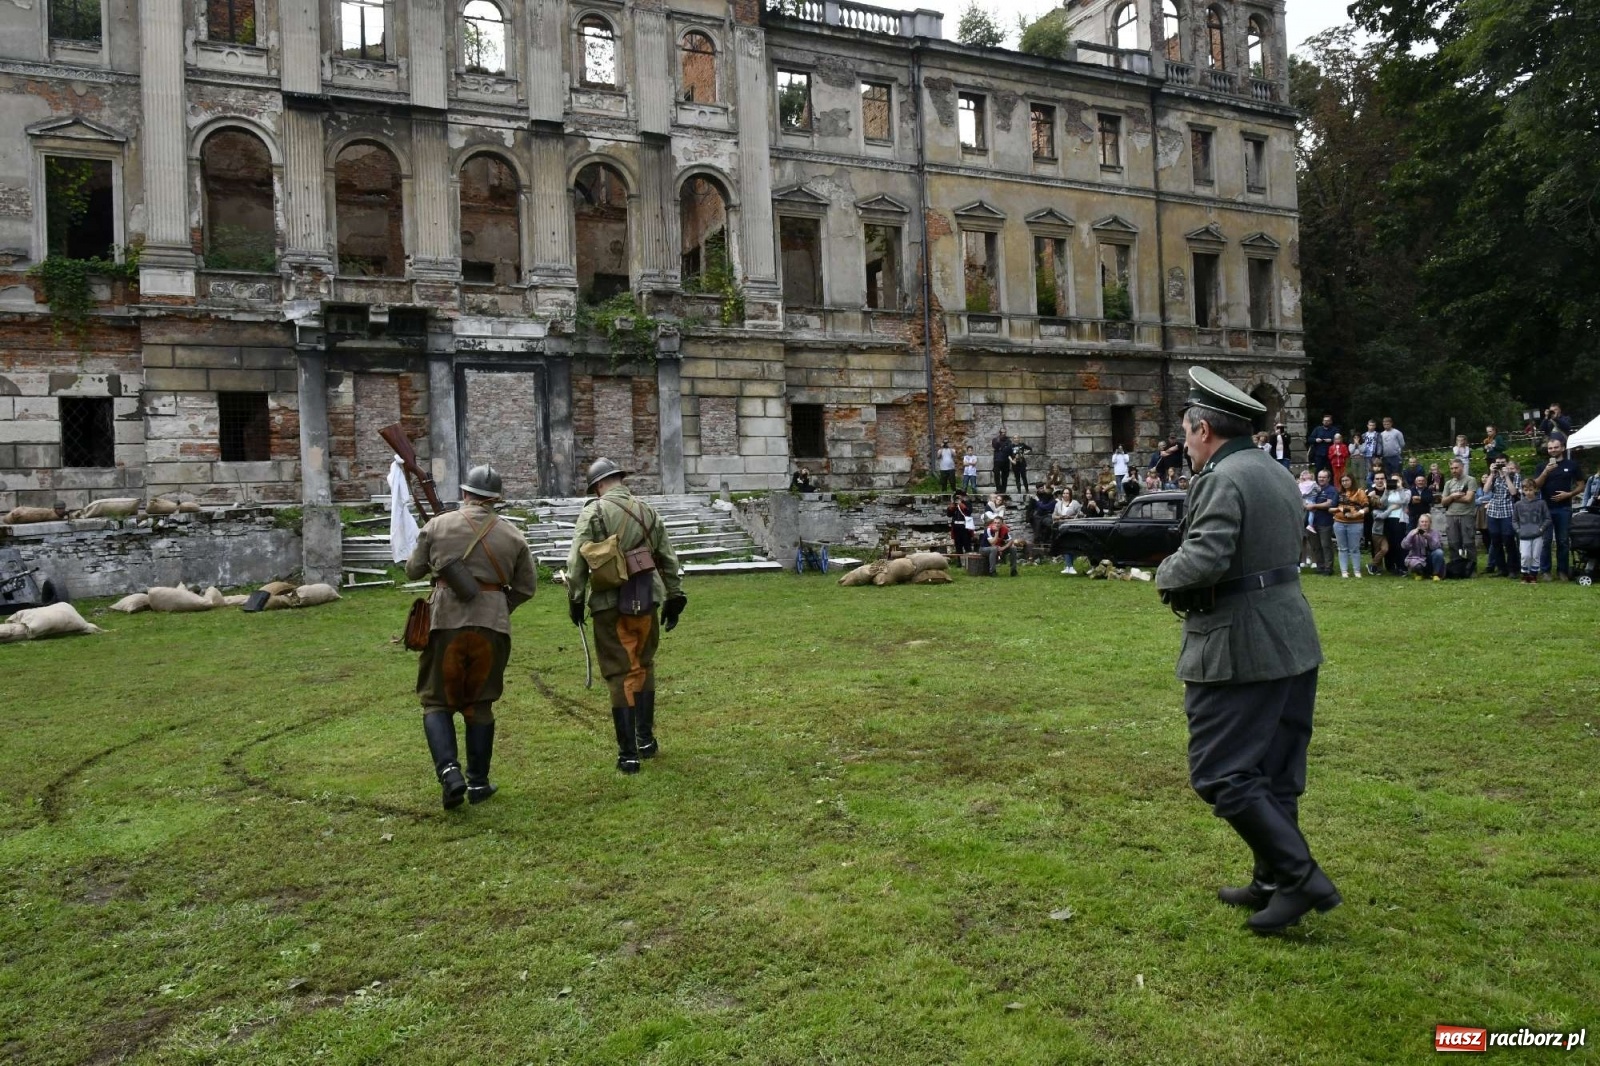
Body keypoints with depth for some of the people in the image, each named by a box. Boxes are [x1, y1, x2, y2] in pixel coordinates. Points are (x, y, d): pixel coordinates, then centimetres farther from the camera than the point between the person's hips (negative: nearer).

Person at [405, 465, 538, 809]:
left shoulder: (437, 525, 1)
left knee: (437, 702, 12)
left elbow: (413, 570, 10)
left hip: (446, 622, -1)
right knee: (479, 704, 15)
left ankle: (449, 771, -7)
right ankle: (478, 783, 19)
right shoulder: (512, 535, 4)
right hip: (492, 626, 2)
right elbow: (527, 587, 9)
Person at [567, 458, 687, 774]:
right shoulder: (647, 511, 10)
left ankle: (628, 754, 4)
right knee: (644, 666, 20)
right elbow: (668, 559, 13)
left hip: (610, 603, -4)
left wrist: (575, 600, 0)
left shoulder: (593, 512, -4)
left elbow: (577, 561, -10)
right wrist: (674, 597, 20)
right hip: (646, 599, 4)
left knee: (620, 674, 2)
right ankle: (646, 739, 24)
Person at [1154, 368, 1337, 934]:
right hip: (1292, 640, 10)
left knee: (1220, 773, -2)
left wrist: (1165, 574, -7)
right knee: (1275, 771, 16)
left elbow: (1204, 560, -28)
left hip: (1239, 650, -10)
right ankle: (1272, 883, 27)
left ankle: (1301, 877, 0)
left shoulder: (1222, 479, -17)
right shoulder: (1278, 473, 14)